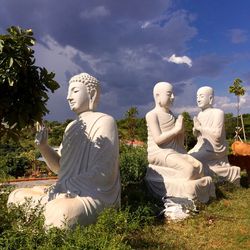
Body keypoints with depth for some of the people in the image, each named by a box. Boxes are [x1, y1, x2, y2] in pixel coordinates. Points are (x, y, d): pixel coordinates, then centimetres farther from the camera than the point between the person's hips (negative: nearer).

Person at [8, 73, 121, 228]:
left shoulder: (104, 121, -10)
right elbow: (60, 166, 14)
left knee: (57, 212, -35)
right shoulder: (72, 126, 15)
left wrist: (65, 186, -17)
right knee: (16, 196, 7)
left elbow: (102, 172, -19)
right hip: (68, 193, 8)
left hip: (95, 195, -8)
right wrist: (43, 146, -3)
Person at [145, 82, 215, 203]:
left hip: (175, 151, 8)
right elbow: (158, 139, -20)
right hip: (159, 153, -7)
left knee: (198, 166, -9)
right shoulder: (152, 115, -11)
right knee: (188, 169, -24)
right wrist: (176, 129, -16)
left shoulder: (171, 114, 13)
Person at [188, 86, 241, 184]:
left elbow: (217, 133, -24)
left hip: (214, 148, -8)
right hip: (202, 147, 9)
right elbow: (196, 135, 14)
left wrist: (200, 127, -17)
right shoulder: (200, 114, 10)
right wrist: (195, 129, -8)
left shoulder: (218, 112, -12)